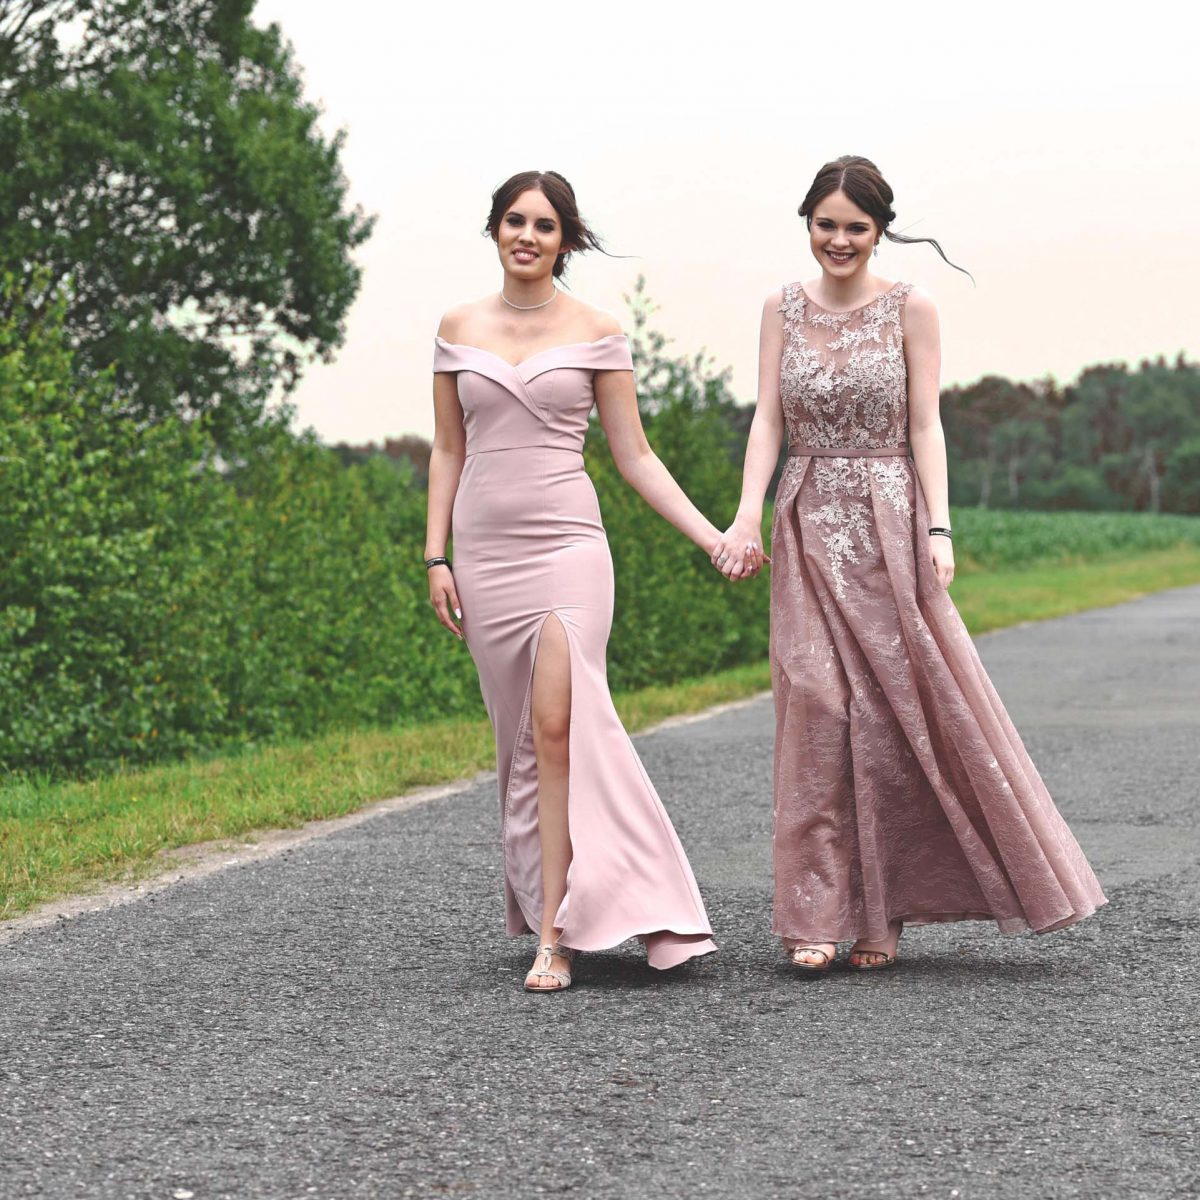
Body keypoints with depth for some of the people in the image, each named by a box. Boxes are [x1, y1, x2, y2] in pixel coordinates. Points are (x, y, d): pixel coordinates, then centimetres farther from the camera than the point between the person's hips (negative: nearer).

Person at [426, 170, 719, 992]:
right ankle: (559, 903, 12)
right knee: (522, 740, 3)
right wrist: (437, 557, 5)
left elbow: (634, 455, 4)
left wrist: (713, 536, -4)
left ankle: (555, 930, -17)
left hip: (566, 544, -3)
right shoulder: (459, 329, 9)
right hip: (485, 550, 3)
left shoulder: (597, 333, 3)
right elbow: (448, 452, 13)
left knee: (559, 725, -16)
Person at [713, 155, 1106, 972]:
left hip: (888, 527, -2)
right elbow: (768, 420, 4)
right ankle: (817, 915, -4)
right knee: (815, 708, -6)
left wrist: (939, 528, -12)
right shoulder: (783, 310, 8)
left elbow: (925, 426, -2)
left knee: (894, 710, -3)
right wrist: (747, 514, -10)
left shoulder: (910, 310, 1)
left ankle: (882, 914, 7)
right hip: (808, 532, 2)